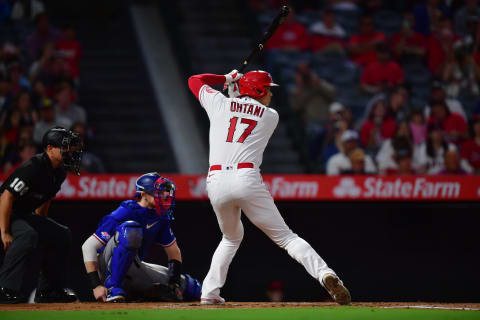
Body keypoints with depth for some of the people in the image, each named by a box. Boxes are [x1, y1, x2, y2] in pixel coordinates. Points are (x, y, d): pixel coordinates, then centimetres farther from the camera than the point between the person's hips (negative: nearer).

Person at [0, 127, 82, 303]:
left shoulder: (59, 172, 2)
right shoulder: (33, 168, -27)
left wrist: (40, 225, 19)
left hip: (24, 214, 10)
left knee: (62, 235, 5)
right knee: (28, 235, -35)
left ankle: (48, 290, 10)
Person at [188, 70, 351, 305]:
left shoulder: (219, 103, 15)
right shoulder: (270, 116, 14)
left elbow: (194, 80, 31)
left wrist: (228, 80, 38)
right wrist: (236, 92, 36)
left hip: (216, 182, 3)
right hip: (247, 179, -3)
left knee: (232, 237, 27)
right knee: (285, 237, -1)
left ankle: (209, 292, 19)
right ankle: (326, 275, -20)